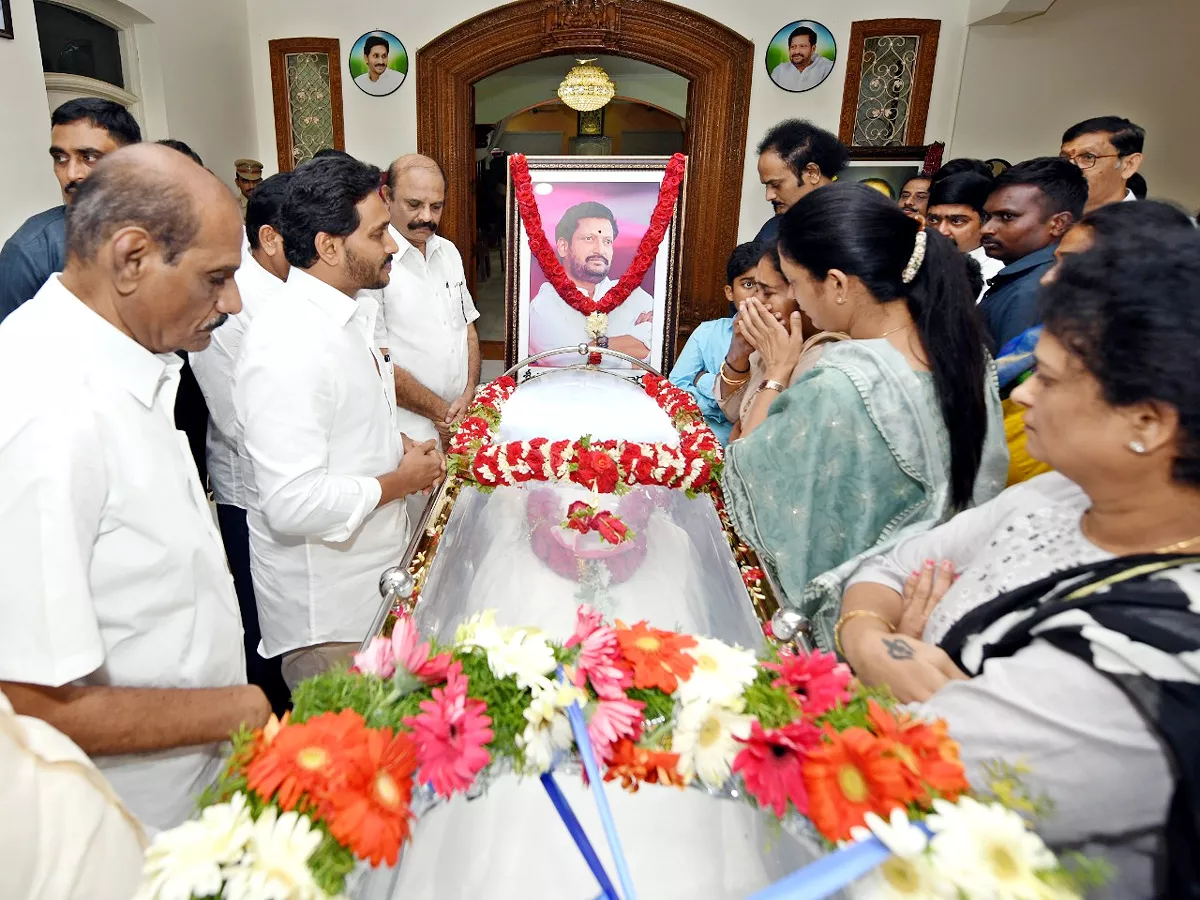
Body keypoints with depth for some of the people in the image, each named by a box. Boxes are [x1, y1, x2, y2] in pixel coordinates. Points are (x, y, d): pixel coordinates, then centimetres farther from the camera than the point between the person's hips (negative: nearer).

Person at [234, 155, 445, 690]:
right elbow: (293, 503, -31)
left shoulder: (349, 315, 7)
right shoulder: (287, 345, -26)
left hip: (373, 581, 9)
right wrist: (400, 481, -18)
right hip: (325, 612, -9)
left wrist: (399, 452, 2)